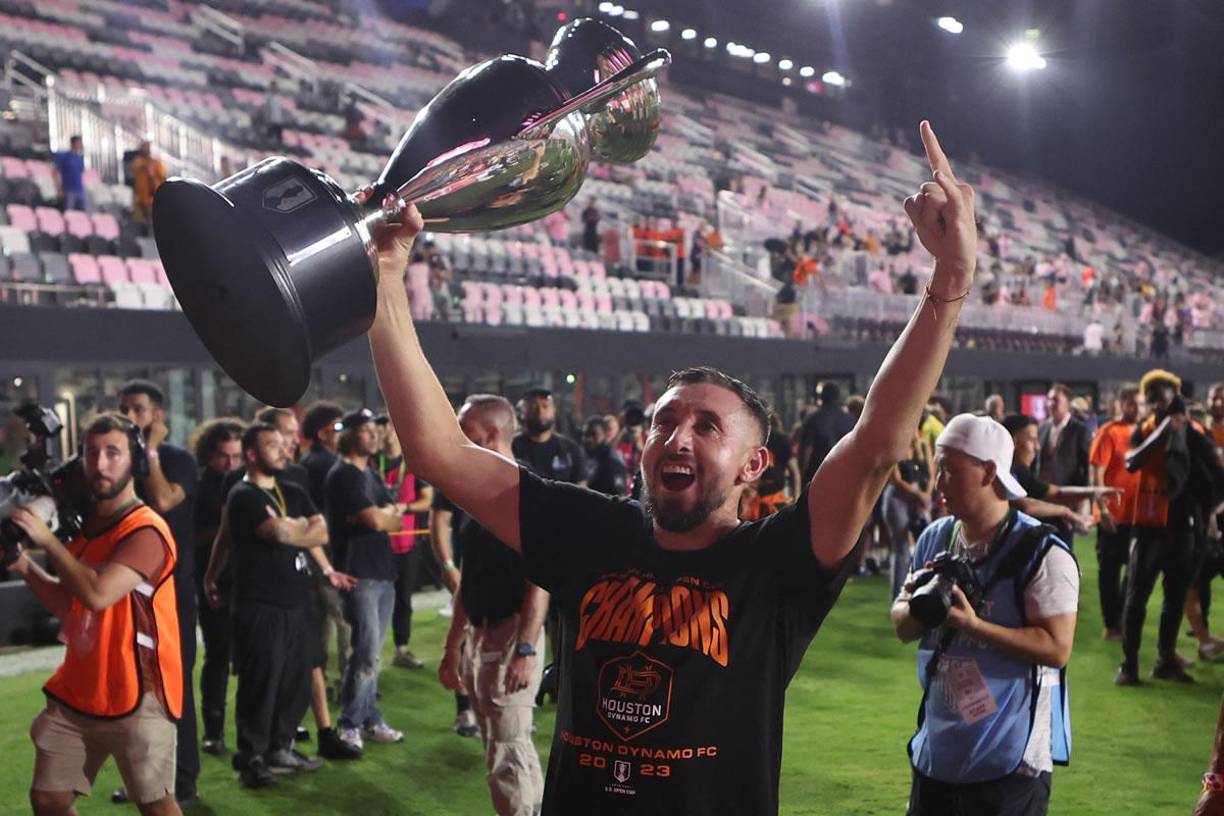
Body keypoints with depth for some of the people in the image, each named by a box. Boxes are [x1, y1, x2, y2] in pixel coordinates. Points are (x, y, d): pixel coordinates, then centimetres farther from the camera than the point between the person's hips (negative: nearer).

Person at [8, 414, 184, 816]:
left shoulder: (147, 531, -16)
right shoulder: (85, 524, 11)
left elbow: (97, 594, -29)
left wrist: (47, 540, -18)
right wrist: (26, 568, 3)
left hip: (135, 695, -8)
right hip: (76, 692, 8)